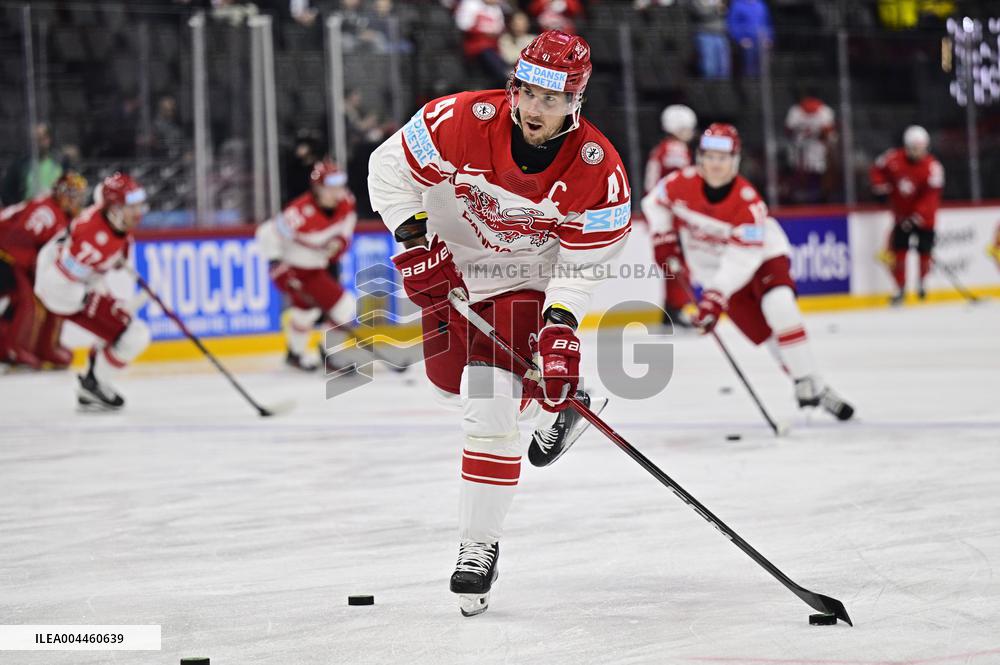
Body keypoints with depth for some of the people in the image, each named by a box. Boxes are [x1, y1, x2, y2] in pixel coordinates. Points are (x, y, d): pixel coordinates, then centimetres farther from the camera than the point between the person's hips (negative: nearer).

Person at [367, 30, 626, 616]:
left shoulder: (599, 170, -24)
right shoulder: (461, 121, -27)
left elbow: (581, 263, -16)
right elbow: (389, 171, -14)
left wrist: (560, 326, -29)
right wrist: (416, 241, -23)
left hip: (526, 281, -3)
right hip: (449, 263, 3)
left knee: (492, 402, -18)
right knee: (450, 376, 11)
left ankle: (480, 547, -8)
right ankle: (557, 410, 41)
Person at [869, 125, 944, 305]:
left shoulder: (933, 167, -21)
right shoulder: (894, 159, -11)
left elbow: (931, 197, -25)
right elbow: (877, 169, 9)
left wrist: (916, 217, -32)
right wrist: (880, 186, -10)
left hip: (923, 216, -2)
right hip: (901, 214, 2)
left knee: (924, 251, 3)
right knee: (899, 250, -4)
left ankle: (921, 282, 30)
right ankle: (900, 289, 5)